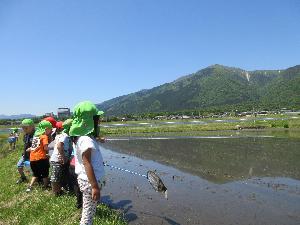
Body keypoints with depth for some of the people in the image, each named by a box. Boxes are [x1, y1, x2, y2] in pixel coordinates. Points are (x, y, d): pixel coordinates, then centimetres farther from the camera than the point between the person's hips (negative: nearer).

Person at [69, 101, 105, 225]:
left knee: (88, 211, 21)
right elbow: (87, 164, -24)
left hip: (86, 179, 9)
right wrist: (95, 186, -21)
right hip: (90, 181, -9)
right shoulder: (86, 140, -23)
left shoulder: (84, 136, 7)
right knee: (88, 212, 4)